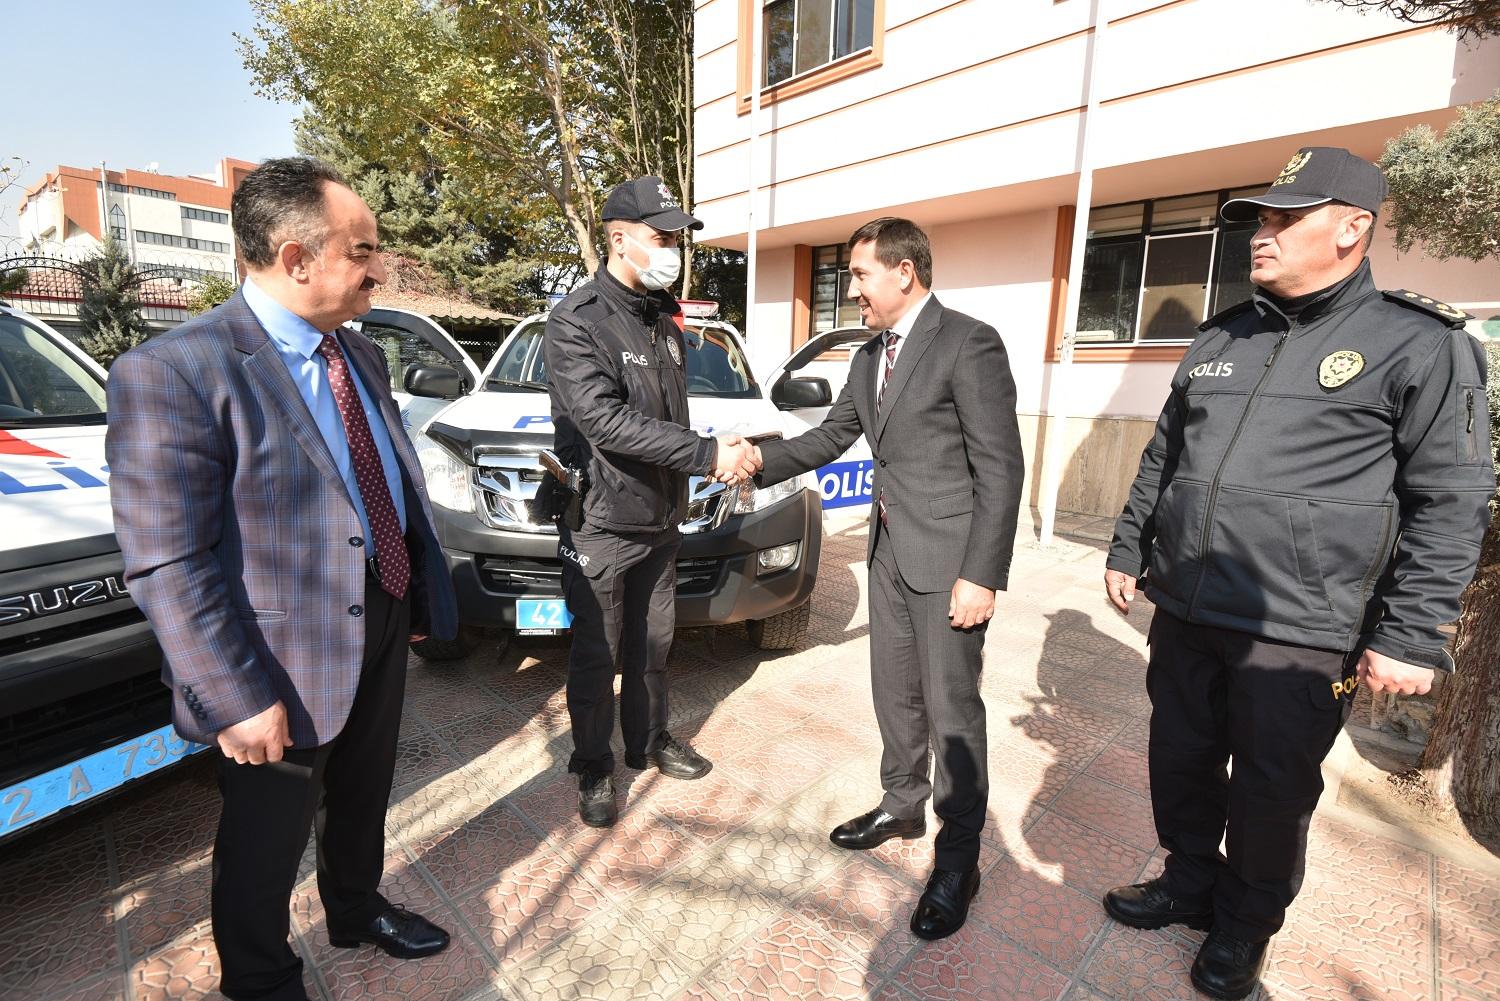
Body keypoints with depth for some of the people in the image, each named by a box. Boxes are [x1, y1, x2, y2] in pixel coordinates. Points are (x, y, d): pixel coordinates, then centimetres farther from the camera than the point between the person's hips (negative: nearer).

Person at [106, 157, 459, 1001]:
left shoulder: (362, 354, 5)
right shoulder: (173, 372, -20)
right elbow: (168, 564, -21)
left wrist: (426, 590, 11)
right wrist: (239, 699, -20)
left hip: (383, 631, 7)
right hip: (288, 668, -7)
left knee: (363, 799, 28)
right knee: (267, 843, 18)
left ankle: (357, 911, 55)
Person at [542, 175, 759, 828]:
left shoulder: (664, 319, 10)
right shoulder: (576, 323, -15)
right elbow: (607, 421, -26)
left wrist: (715, 456, 2)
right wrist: (708, 455, -27)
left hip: (661, 518, 7)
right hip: (601, 523, -6)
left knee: (652, 645, 20)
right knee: (598, 656, 9)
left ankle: (650, 742, 40)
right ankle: (593, 767, 30)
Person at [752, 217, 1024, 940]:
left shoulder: (968, 344, -13)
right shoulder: (869, 357, 12)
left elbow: (1000, 468, -16)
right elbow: (831, 436, 16)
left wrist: (982, 576, -19)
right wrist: (761, 460, 2)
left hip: (947, 556, -7)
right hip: (889, 552, 8)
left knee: (950, 706, 4)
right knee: (895, 693, 18)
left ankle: (958, 859, 23)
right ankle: (903, 804, 40)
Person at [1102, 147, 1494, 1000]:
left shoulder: (1419, 344, -4)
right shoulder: (1220, 339, 10)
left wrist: (1411, 636, -10)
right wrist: (1128, 552, 14)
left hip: (1298, 635, -4)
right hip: (1184, 612, 5)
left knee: (1271, 793, 12)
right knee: (1181, 765, 17)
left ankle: (1246, 927, 37)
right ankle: (1191, 883, 41)